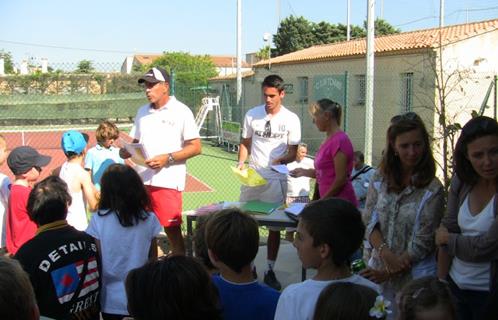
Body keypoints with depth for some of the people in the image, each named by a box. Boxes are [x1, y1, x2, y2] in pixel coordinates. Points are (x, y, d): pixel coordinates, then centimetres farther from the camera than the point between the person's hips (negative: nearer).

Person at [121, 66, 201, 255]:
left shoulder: (180, 111, -3)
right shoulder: (143, 111, 16)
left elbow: (195, 147, -6)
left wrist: (167, 158, -17)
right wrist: (127, 151, 0)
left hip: (167, 181, -6)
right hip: (142, 180, 6)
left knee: (172, 230, -1)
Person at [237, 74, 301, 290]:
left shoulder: (291, 119, -3)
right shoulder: (252, 115, 3)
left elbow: (292, 153, 0)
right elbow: (245, 143, 12)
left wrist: (279, 161, -21)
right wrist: (241, 162, -6)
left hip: (276, 179, -2)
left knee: (274, 226, 5)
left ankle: (270, 271, 17)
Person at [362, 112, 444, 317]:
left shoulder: (432, 189, -12)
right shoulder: (380, 179, 0)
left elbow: (422, 243, -13)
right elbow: (369, 221, -2)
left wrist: (387, 273, -13)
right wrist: (385, 253, -18)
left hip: (414, 276, -3)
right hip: (379, 269, 4)